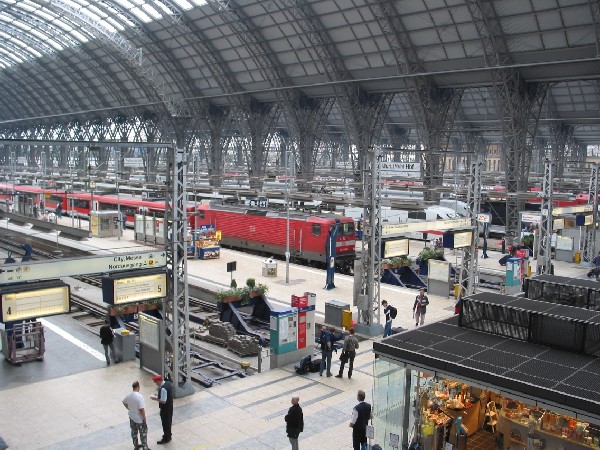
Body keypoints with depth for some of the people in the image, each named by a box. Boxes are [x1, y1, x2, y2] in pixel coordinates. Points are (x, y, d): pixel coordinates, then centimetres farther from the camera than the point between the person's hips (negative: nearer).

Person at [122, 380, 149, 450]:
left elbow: (124, 403, 14)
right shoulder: (139, 396, -29)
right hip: (139, 419, -7)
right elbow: (141, 409, -27)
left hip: (131, 418, 7)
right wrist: (144, 419, -17)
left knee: (134, 432, 23)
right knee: (143, 433, 8)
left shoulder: (129, 396, -6)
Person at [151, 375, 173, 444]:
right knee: (169, 421, 24)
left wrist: (155, 399, -17)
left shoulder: (163, 389, -31)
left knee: (165, 423, 8)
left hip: (165, 408, -9)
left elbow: (163, 401, -29)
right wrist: (159, 395, 6)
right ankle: (169, 435, 41)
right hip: (170, 406, 9)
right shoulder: (168, 383, -2)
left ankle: (166, 438, 23)